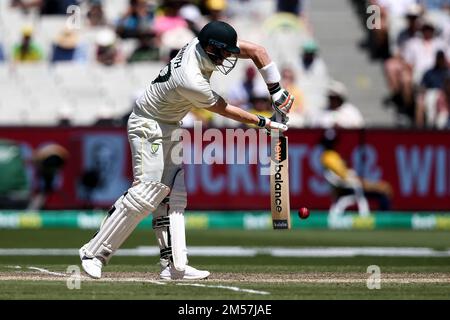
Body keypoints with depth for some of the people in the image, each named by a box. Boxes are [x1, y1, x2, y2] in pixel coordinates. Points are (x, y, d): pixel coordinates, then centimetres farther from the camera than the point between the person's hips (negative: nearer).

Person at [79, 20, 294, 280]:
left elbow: (256, 51, -6)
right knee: (146, 193, -14)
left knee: (173, 195, 4)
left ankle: (174, 265, 1)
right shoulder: (190, 81, -33)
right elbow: (225, 110, -18)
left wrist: (278, 94, -8)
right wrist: (264, 123, -6)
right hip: (148, 127, -10)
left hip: (170, 128, 10)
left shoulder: (204, 43, -12)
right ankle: (94, 253, -8)